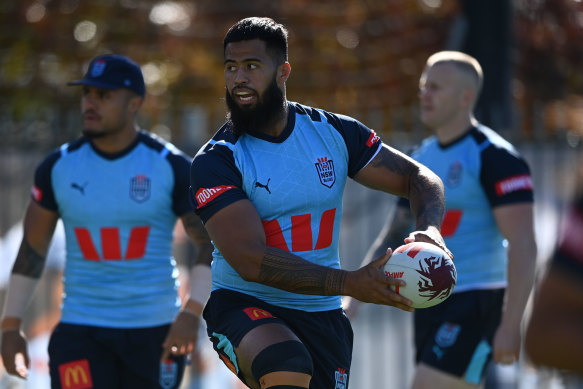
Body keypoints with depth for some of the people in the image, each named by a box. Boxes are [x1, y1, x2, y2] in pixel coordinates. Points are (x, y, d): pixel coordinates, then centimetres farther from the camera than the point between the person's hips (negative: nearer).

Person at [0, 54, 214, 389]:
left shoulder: (171, 166, -4)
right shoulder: (58, 167, 2)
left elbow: (212, 245, -5)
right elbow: (32, 248, 11)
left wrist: (191, 313, -19)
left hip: (155, 329, -1)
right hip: (81, 331, 1)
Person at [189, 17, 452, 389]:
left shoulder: (334, 133, 2)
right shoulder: (215, 161, -11)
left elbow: (417, 177, 12)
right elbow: (251, 261, -21)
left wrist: (429, 229, -13)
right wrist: (351, 283, -27)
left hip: (322, 316, 4)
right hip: (243, 304, -4)